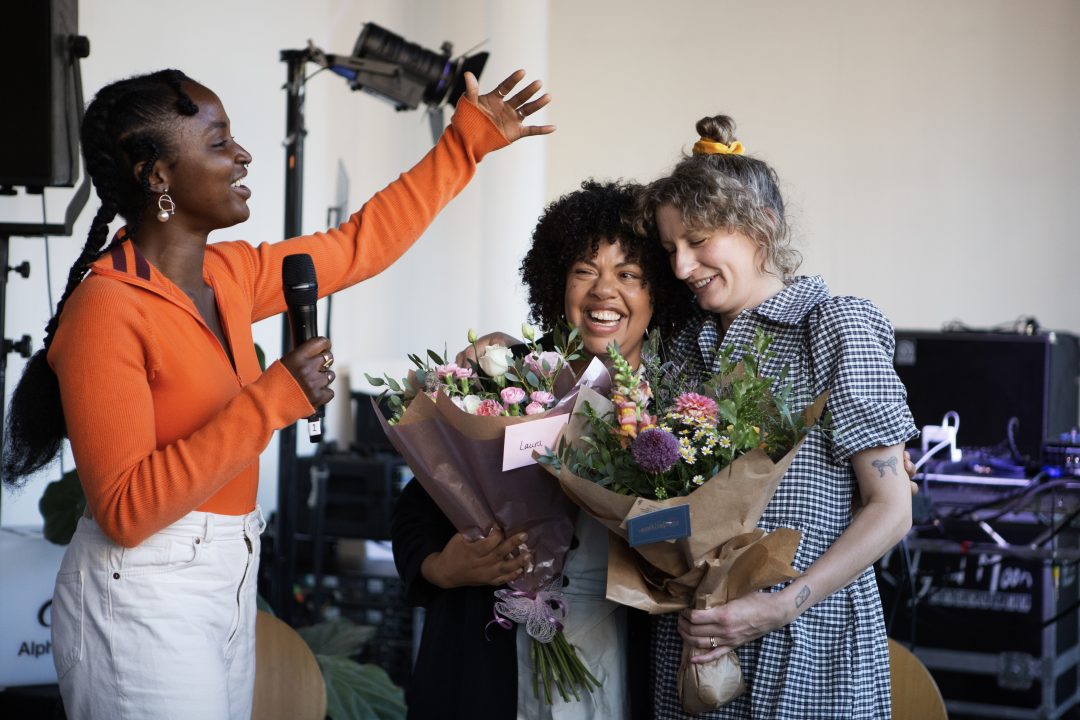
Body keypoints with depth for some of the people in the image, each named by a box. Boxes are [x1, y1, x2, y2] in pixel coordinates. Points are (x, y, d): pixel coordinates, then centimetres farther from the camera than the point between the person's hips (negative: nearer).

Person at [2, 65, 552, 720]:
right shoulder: (106, 310, -19)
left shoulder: (227, 274, 5)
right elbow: (124, 512, -24)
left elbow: (358, 245, 17)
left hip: (229, 584, 8)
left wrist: (469, 140, 18)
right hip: (143, 606, -8)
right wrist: (271, 401, -26)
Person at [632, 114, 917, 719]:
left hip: (808, 644, -5)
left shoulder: (835, 326, -6)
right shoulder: (688, 342, 10)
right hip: (693, 636, 5)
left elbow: (891, 509, -10)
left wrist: (783, 606, -18)